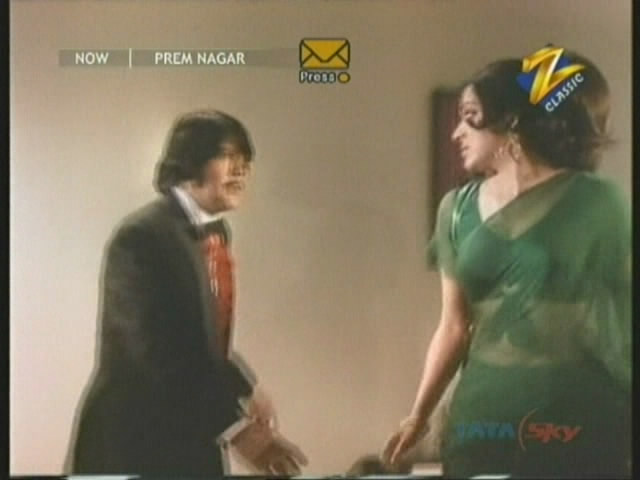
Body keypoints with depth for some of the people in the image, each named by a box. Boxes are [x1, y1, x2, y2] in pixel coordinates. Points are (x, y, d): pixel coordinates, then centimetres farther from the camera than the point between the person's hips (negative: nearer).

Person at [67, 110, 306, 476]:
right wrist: (236, 422, -21)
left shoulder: (218, 232, 7)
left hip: (195, 438, 8)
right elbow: (152, 354, -24)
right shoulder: (142, 236, -19)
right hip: (135, 443, -8)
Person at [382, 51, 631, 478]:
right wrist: (420, 415, 9)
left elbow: (626, 315, -3)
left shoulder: (597, 203, -4)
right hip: (483, 416, 3)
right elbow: (454, 327, 10)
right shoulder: (458, 209, 6)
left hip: (581, 420, -3)